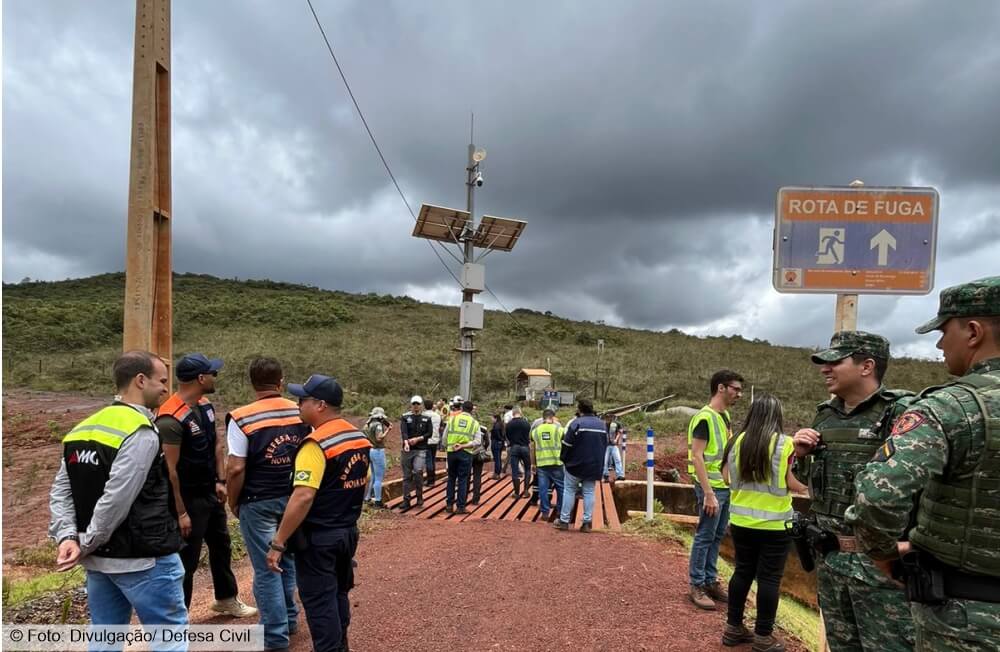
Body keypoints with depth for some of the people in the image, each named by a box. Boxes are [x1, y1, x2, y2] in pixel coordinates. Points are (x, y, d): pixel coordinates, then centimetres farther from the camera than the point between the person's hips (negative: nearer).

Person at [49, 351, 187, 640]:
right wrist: (87, 545, -10)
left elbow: (61, 491, 5)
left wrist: (67, 537, -3)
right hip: (143, 559, -8)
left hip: (99, 559, 8)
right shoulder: (141, 433, -19)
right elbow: (116, 501, -23)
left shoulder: (84, 428, 8)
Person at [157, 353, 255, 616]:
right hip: (189, 498, -9)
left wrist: (220, 481, 4)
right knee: (186, 559, 3)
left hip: (211, 493, 9)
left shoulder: (205, 405, 1)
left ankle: (226, 599, 42)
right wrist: (180, 512, -22)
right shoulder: (171, 419, -26)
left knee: (222, 545, 23)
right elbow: (169, 470, -25)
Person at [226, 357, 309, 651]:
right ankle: (289, 618, 36)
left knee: (266, 569, 6)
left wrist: (233, 503, -2)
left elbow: (236, 469, -17)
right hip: (292, 498, 5)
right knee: (287, 560, 22)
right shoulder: (300, 413, -2)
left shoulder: (242, 418, -15)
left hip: (258, 503, -4)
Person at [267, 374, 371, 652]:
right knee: (339, 594, 23)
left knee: (320, 603, 6)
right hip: (348, 532, 8)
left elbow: (303, 497, -28)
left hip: (318, 537, -8)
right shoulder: (359, 438, 4)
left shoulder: (317, 443, -21)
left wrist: (278, 543, -22)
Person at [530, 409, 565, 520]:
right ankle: (561, 511, 18)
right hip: (557, 463, -2)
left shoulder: (535, 430, 7)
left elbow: (532, 449, 10)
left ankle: (545, 512, 9)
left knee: (543, 488, 6)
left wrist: (533, 464, 18)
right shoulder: (559, 429, 0)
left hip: (541, 464, 2)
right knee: (560, 487, 12)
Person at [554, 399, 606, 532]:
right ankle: (587, 522, 7)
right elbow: (605, 445, 16)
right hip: (594, 466, 5)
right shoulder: (602, 424, 7)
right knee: (589, 492, 9)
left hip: (576, 465, -5)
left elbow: (567, 444, -13)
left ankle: (564, 520, 8)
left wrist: (563, 458, 2)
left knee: (569, 490, 6)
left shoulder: (577, 423, -14)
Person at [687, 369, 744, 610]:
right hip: (712, 487, -8)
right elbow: (697, 457, -20)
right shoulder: (704, 418, -17)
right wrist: (708, 493, -22)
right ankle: (696, 586, 11)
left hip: (726, 486, 8)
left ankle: (710, 581, 27)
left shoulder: (726, 416, 11)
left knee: (717, 537, 15)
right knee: (704, 537, 1)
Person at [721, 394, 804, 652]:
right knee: (769, 578, 6)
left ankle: (733, 627, 24)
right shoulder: (785, 444, -12)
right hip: (774, 524, -4)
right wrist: (809, 486, 10)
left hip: (741, 521, 4)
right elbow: (793, 483, -11)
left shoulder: (738, 441, -1)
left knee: (742, 572, 15)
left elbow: (727, 478, 5)